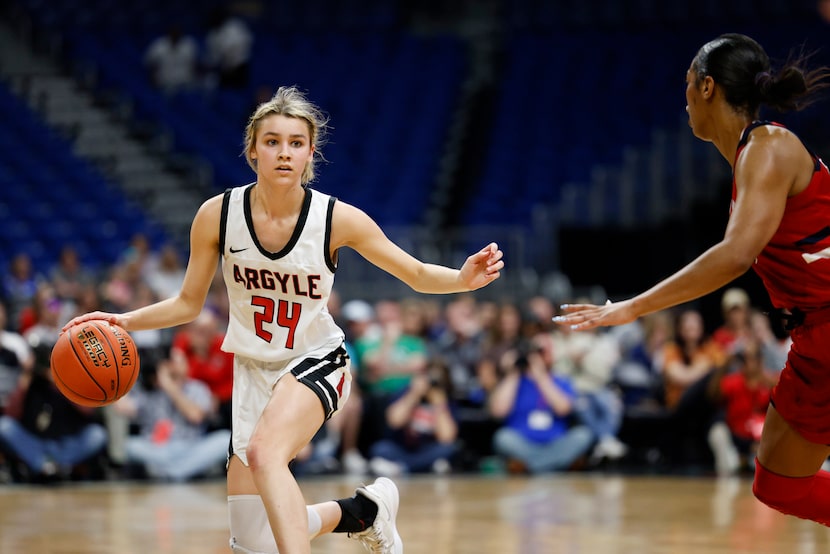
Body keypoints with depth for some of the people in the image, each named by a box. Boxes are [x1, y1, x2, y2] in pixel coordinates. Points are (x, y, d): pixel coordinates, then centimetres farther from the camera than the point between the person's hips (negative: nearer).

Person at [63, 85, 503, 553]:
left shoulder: (338, 219, -16)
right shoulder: (217, 215, -12)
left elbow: (418, 275, -7)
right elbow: (189, 304, 2)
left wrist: (463, 278, -28)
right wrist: (125, 321, -14)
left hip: (316, 361, -3)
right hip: (254, 370, 3)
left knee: (264, 450, -37)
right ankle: (362, 511, 28)